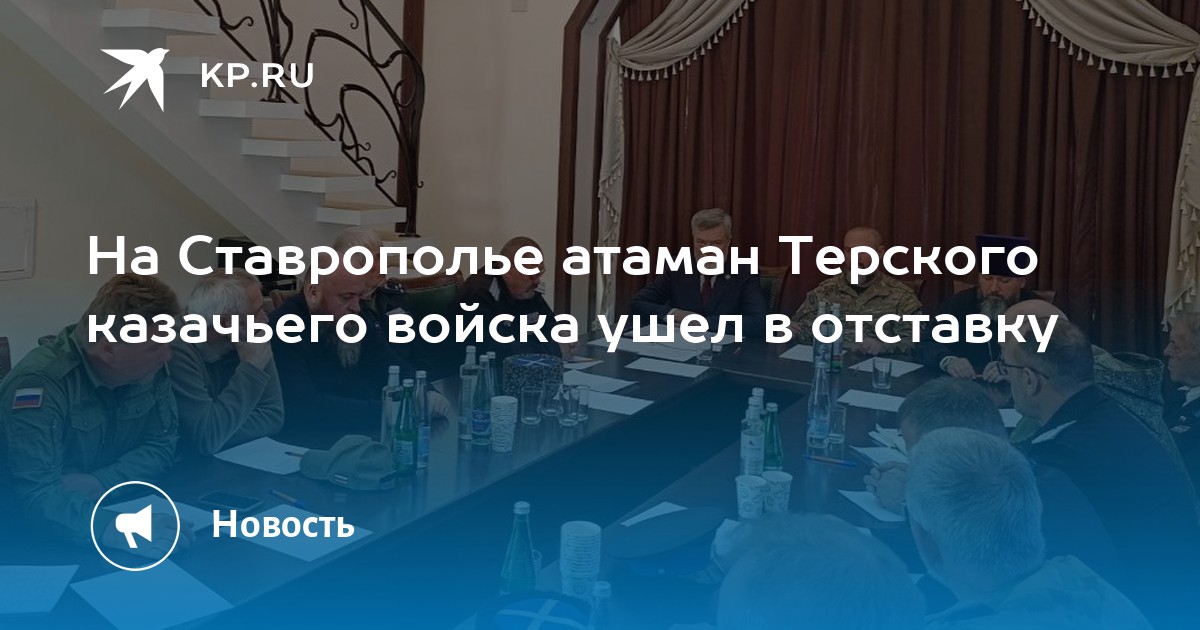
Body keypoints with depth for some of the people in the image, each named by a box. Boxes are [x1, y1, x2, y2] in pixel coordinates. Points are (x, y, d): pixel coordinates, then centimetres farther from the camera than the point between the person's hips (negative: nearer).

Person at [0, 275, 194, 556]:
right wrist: (116, 530, -49)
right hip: (33, 535, -5)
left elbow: (162, 445, -5)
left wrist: (98, 483, -22)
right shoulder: (38, 383, -27)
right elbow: (36, 495, -35)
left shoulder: (148, 369, -7)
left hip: (120, 509, 5)